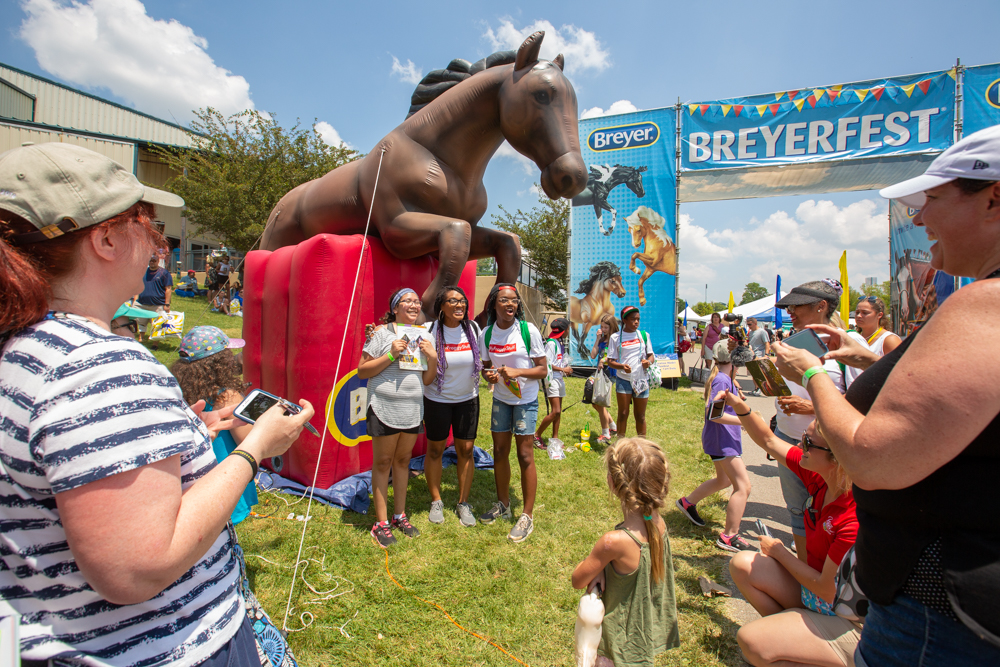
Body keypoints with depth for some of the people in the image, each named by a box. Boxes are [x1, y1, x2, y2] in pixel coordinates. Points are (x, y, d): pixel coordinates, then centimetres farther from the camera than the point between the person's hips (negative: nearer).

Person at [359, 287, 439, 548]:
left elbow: (427, 380, 12)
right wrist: (391, 355, -18)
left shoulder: (424, 337, 10)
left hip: (413, 409, 5)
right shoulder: (382, 332, -5)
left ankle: (400, 515, 29)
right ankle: (381, 522, 17)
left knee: (402, 460, 14)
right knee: (383, 462, 5)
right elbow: (362, 371, -8)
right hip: (385, 408, -5)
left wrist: (433, 358, -7)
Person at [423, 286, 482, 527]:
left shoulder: (473, 328, -3)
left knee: (466, 450, 7)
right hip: (437, 399, -2)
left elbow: (483, 358, 11)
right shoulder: (430, 330, -12)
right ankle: (436, 502, 29)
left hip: (468, 399, 2)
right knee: (435, 450, 9)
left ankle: (463, 503, 25)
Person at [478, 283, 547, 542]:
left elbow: (543, 369, -10)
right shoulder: (487, 334, -3)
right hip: (500, 399, 4)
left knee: (525, 455, -1)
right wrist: (488, 374, -15)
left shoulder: (528, 331, -14)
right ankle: (503, 505, 32)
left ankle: (527, 516, 13)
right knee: (499, 453, 11)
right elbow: (486, 366, 9)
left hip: (525, 400, -4)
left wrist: (517, 372, -26)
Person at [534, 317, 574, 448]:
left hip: (559, 379, 9)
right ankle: (536, 435, -1)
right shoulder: (551, 343, -14)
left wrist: (566, 369, 7)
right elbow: (547, 364, -19)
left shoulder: (560, 343, 15)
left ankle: (555, 438, 17)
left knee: (558, 411, 10)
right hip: (552, 379, -9)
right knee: (555, 411, -13)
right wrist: (563, 369, -15)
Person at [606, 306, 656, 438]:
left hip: (641, 380, 2)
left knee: (640, 415, 10)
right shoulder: (615, 337, 0)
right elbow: (610, 360, -2)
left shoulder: (644, 335, 7)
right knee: (623, 414, 1)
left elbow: (651, 355, 12)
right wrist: (622, 366, -22)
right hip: (623, 380, -2)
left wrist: (649, 361, -11)